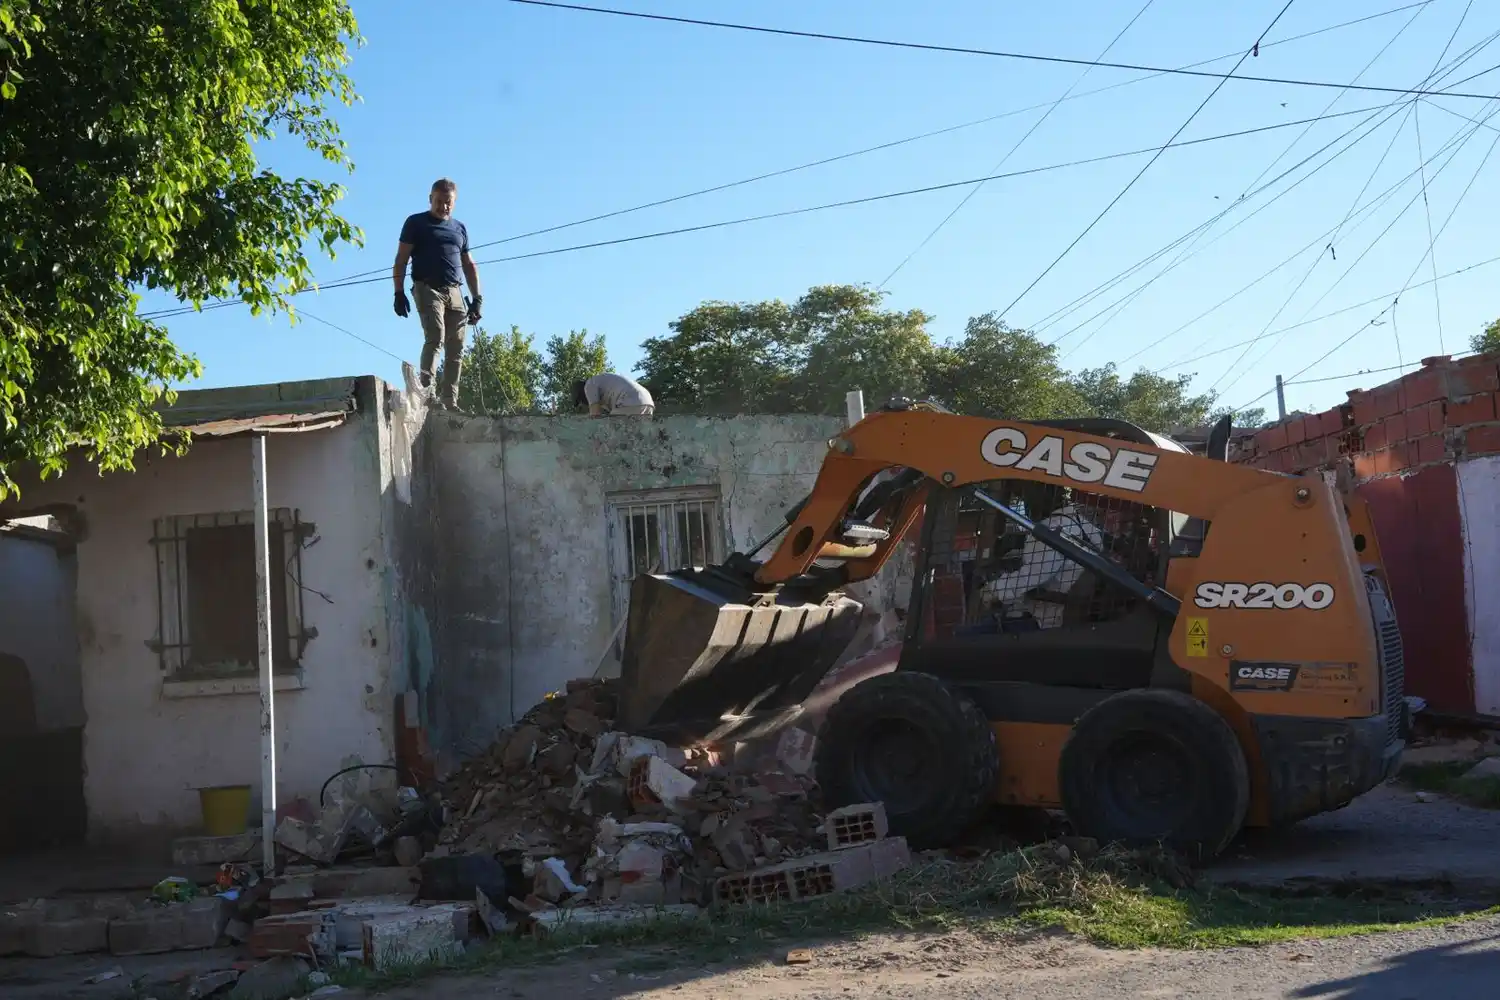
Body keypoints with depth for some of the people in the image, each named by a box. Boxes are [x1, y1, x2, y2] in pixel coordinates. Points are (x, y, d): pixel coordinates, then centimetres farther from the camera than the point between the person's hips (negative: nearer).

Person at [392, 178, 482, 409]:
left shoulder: (460, 228, 20)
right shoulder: (416, 223, 7)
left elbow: (469, 265, 22)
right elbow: (401, 260, 2)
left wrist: (477, 298, 13)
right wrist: (399, 292, -9)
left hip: (455, 293, 5)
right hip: (428, 289, -5)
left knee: (456, 349, -3)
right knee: (435, 338, -22)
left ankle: (449, 401, -3)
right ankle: (426, 392, -26)